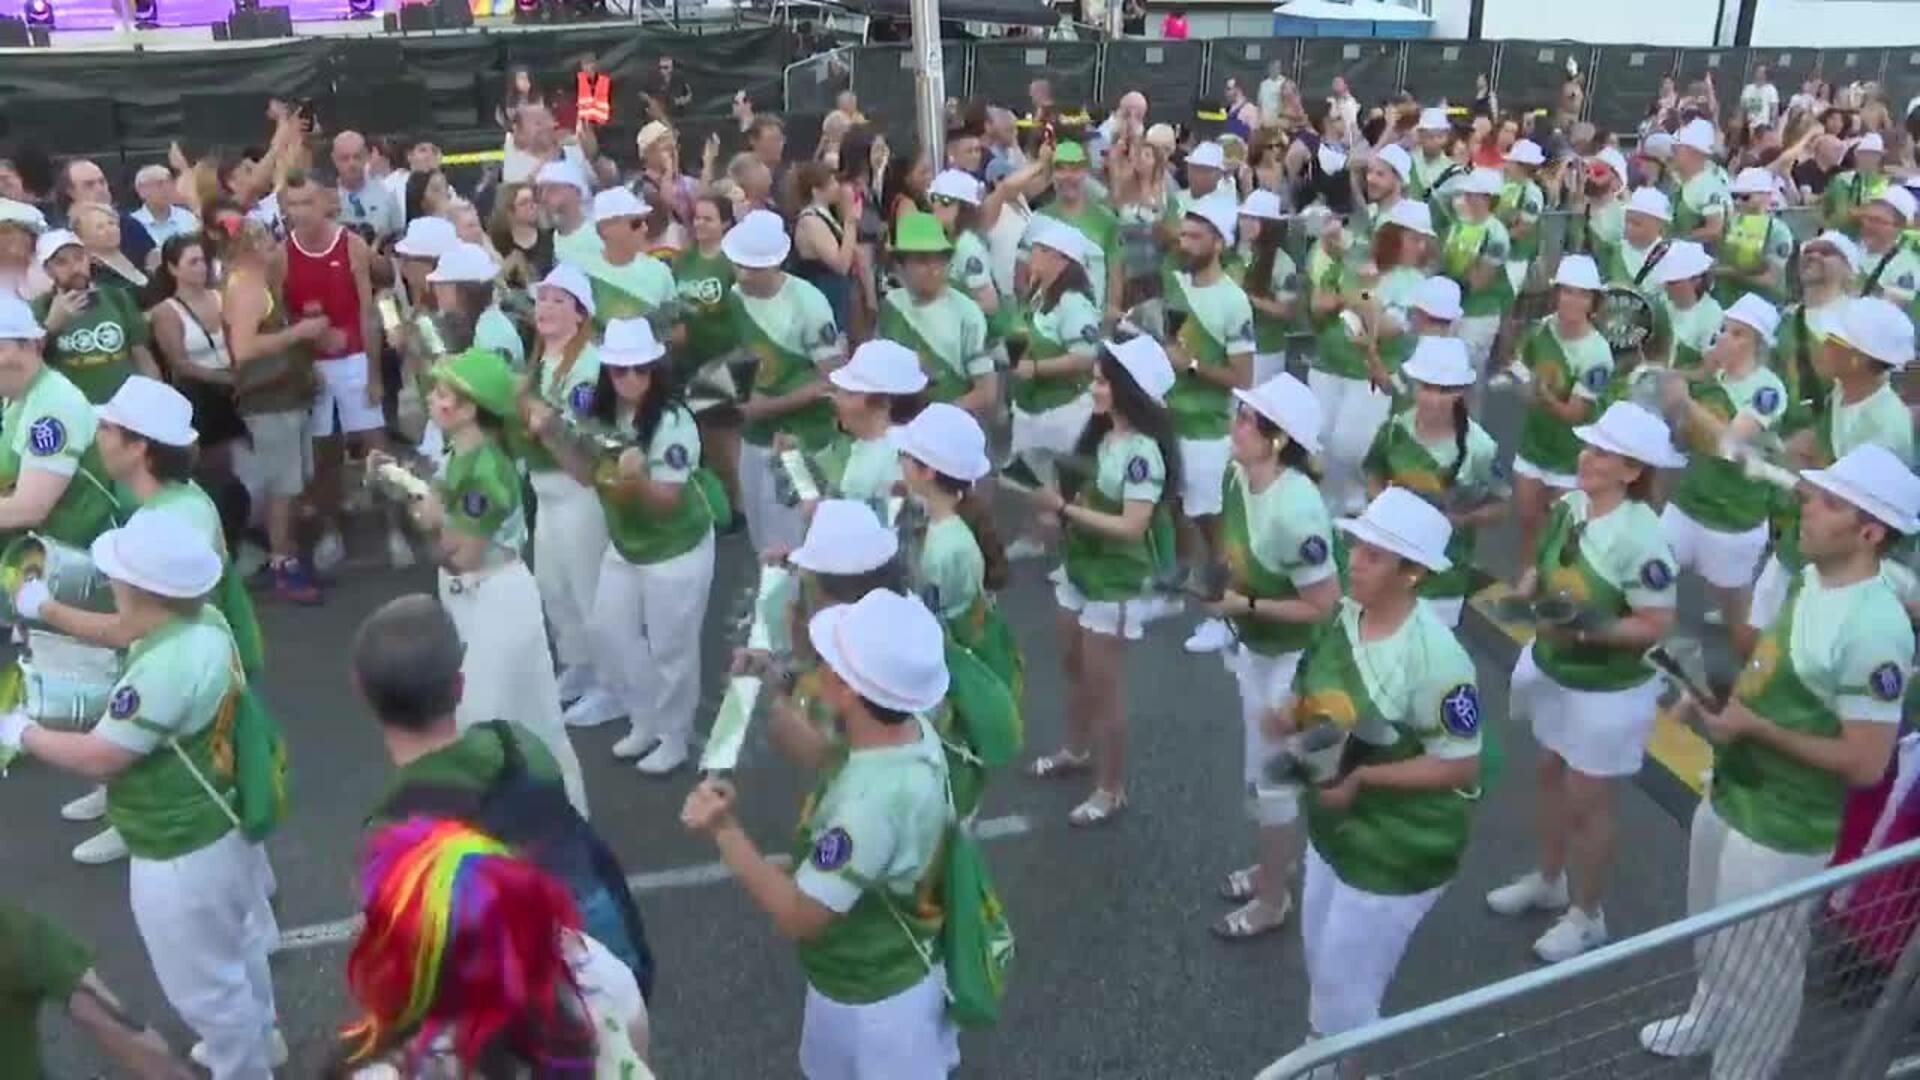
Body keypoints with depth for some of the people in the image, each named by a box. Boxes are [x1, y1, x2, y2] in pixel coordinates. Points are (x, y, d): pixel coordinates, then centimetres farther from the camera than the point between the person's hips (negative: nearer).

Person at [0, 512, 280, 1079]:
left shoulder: (164, 667, -34)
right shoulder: (207, 624, -6)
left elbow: (98, 757, -23)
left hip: (181, 854, -10)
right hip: (220, 825, 10)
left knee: (204, 984, 13)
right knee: (235, 947, 31)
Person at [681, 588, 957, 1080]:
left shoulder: (873, 802, -42)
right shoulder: (911, 729, -16)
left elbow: (798, 916, -31)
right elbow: (831, 759, 6)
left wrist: (724, 830, -30)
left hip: (869, 995, -7)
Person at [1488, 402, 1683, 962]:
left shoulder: (1641, 539, -28)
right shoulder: (1570, 506, -9)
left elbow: (1656, 626, -22)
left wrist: (1590, 628, -33)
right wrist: (1526, 591, -14)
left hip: (1608, 690, -7)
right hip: (1552, 670, 7)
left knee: (1587, 800, 9)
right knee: (1551, 774, 23)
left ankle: (1586, 915, 31)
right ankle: (1547, 880, 47)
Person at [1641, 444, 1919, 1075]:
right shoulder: (1808, 578, -1)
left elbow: (1865, 764, -25)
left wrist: (1755, 728, -25)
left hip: (1781, 831, -9)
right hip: (1726, 793, 9)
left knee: (1757, 968, 12)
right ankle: (1708, 1018, 55)